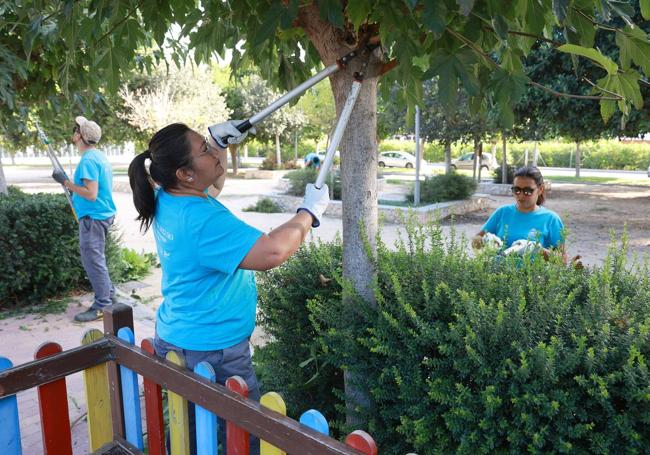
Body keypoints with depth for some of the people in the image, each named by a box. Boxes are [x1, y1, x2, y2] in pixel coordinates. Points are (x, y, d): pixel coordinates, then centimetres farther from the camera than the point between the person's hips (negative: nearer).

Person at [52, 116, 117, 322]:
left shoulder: (88, 160, -18)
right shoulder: (99, 156, 12)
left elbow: (91, 194, -24)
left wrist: (66, 182, -19)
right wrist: (72, 185, 20)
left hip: (93, 217, -10)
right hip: (102, 213, 10)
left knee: (93, 260, -4)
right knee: (95, 259, 20)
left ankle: (103, 306, 1)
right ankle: (108, 293, 29)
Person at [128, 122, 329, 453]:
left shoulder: (167, 198, 0)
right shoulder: (202, 220, -29)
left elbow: (213, 184, 21)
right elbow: (272, 252, -38)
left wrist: (218, 141, 4)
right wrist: (309, 212, -22)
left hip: (177, 340, 9)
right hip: (209, 352, -9)